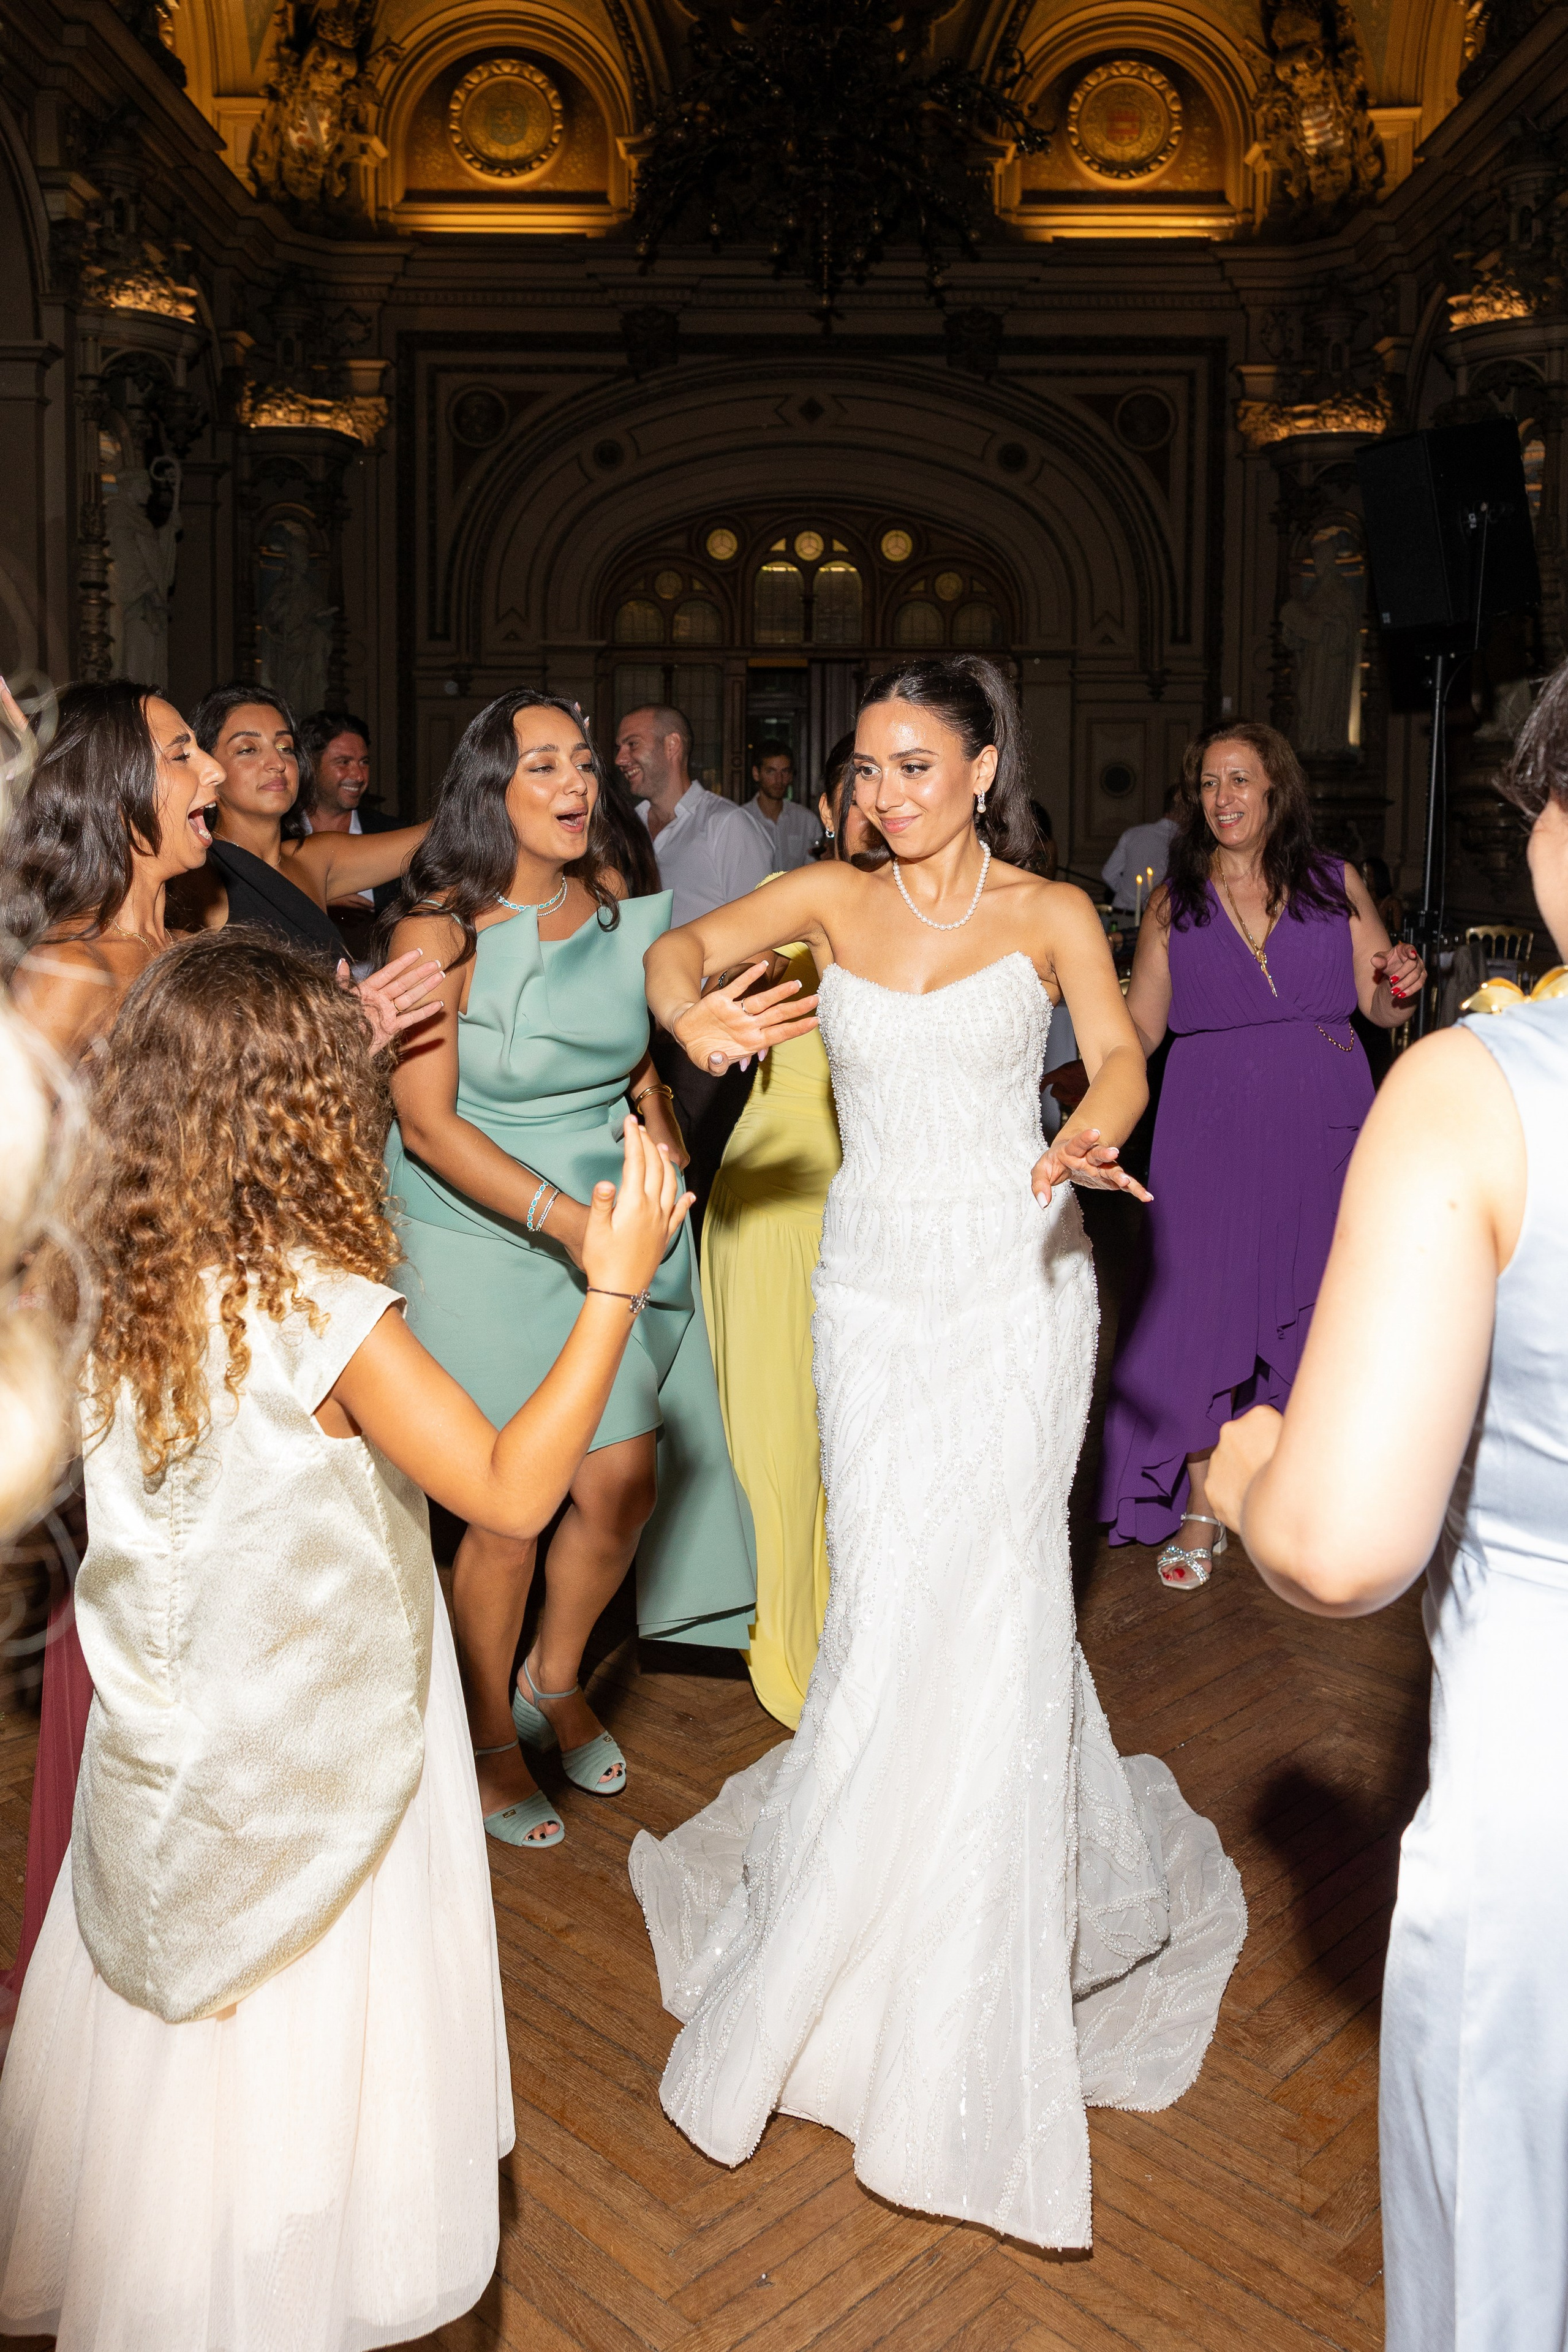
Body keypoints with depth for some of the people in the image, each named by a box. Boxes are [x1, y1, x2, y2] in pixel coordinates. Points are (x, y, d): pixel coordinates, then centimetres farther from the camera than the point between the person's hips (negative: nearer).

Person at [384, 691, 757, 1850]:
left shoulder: (614, 907, 4)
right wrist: (564, 1215, -24)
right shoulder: (444, 927, -13)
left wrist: (661, 1136, 5)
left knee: (625, 1480, 4)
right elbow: (428, 1122, -17)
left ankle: (556, 1678, 34)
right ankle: (490, 1743, 27)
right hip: (482, 1237, -5)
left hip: (610, 1225, 5)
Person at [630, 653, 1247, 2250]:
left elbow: (1117, 1052, -15)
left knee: (983, 1599, -1)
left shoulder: (1050, 913, 0)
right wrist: (688, 1009, -32)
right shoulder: (834, 900, 6)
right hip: (873, 1286, 2)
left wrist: (1092, 1135, -38)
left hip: (1015, 1288, -2)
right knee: (888, 1600, 3)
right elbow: (681, 946, -8)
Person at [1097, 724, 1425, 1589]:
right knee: (1200, 1308, -2)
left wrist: (1403, 987, -14)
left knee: (1313, 1308, 6)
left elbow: (1382, 1007, 7)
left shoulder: (1336, 885, 5)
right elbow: (1136, 1028, 3)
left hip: (1320, 1127, 1)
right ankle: (1198, 1508, 14)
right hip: (1211, 1130, 0)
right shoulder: (1174, 901, 6)